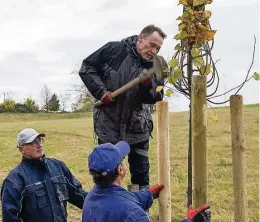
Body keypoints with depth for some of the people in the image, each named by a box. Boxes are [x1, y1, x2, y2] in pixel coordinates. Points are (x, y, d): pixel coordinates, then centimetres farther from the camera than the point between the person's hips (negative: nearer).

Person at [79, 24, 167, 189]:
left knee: (141, 170, 11)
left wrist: (148, 85, -33)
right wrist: (101, 91, -14)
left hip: (137, 126, 3)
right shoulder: (114, 50, -10)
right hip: (109, 123, -2)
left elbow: (156, 98, -12)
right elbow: (87, 67, -4)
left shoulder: (154, 66, -4)